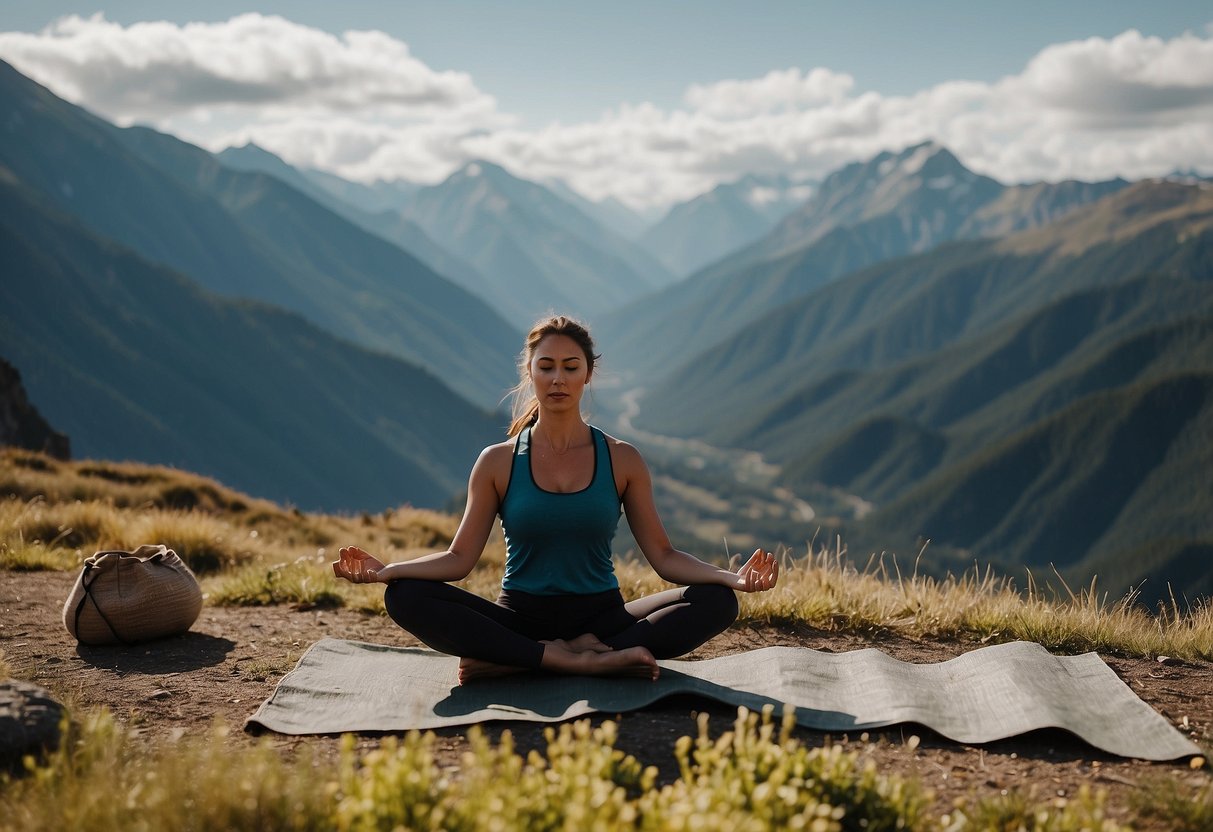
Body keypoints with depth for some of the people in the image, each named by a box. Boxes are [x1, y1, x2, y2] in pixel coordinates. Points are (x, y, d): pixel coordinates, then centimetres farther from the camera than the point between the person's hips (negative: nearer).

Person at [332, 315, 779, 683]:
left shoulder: (622, 460, 4)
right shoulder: (498, 462, 3)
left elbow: (664, 556, 2)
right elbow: (459, 557, 0)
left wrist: (733, 576, -16)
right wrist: (385, 569, -17)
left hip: (601, 615, 1)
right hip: (520, 618, -1)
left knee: (716, 602, -25)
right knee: (406, 596, -25)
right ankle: (590, 660, -29)